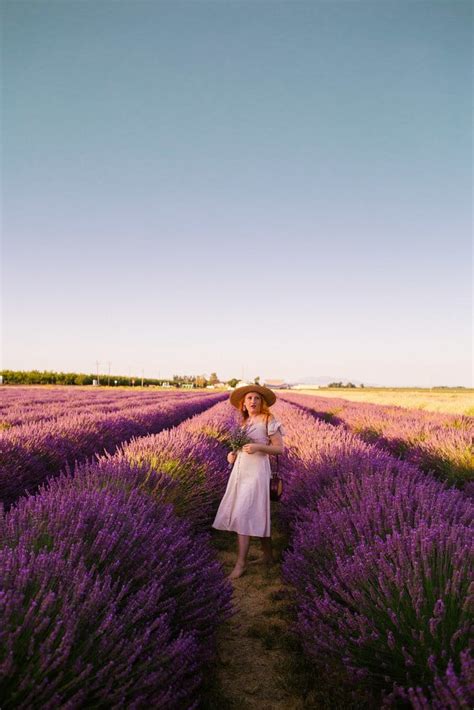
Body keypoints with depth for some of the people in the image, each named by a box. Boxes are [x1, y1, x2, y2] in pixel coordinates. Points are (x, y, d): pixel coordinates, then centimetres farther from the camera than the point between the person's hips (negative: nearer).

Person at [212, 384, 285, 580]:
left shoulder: (268, 420, -8)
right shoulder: (245, 422, 13)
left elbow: (280, 448, -10)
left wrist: (258, 447, -24)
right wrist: (233, 454, 1)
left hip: (256, 471, -7)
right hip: (241, 470, 7)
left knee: (243, 514, -9)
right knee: (257, 514, 13)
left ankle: (241, 562, 0)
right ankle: (267, 555, 27)